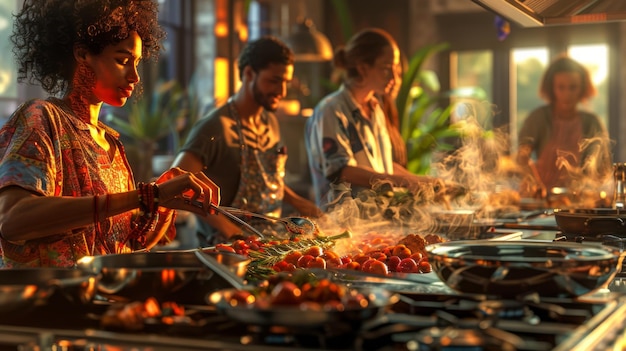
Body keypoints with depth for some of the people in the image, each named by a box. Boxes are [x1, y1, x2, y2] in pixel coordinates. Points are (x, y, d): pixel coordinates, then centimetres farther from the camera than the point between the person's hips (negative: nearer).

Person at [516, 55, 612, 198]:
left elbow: (604, 165, 1)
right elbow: (523, 155, -15)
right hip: (540, 196, -2)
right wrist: (534, 181, -35)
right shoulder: (539, 118, -2)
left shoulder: (591, 123, 5)